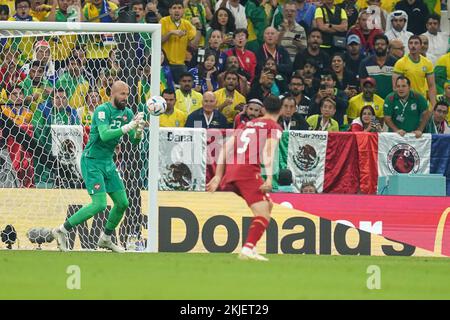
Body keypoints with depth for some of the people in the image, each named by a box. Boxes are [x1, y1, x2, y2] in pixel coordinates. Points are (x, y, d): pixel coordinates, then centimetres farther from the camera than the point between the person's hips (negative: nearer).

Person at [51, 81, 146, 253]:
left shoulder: (127, 113, 5)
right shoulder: (102, 110, -17)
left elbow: (135, 141, 1)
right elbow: (104, 134, -31)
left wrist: (138, 131, -22)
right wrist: (128, 127, -38)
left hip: (108, 162, 8)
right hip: (92, 162, -8)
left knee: (122, 202, 8)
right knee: (99, 204, -18)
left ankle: (106, 238, 27)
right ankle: (62, 230, -8)